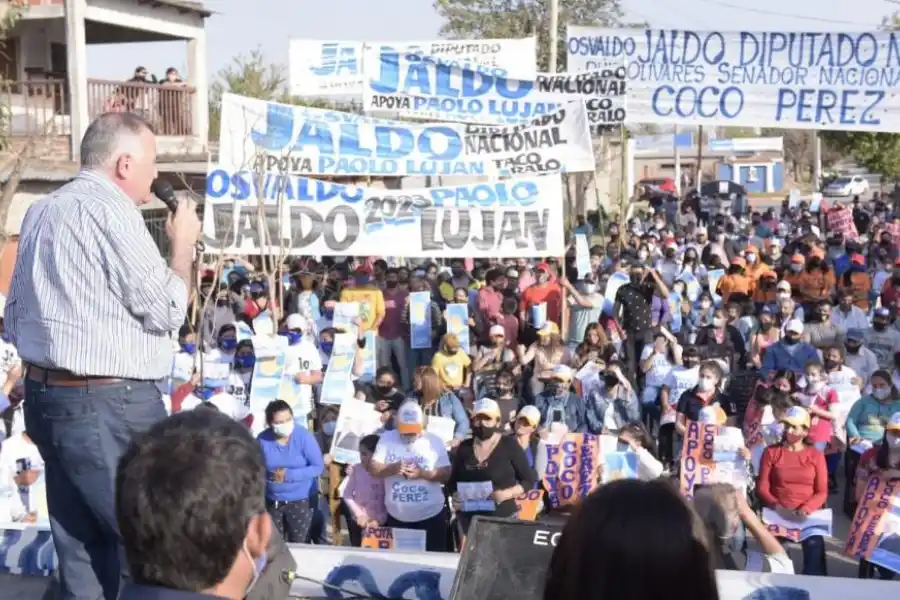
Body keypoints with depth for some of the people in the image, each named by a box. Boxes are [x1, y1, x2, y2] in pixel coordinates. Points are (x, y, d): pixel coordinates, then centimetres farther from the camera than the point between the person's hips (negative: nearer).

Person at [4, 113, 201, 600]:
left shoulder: (41, 211, 15)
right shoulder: (109, 209, -15)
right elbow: (167, 309, -13)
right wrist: (183, 243, 1)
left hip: (44, 397, 9)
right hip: (109, 407, -9)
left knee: (81, 549, 13)